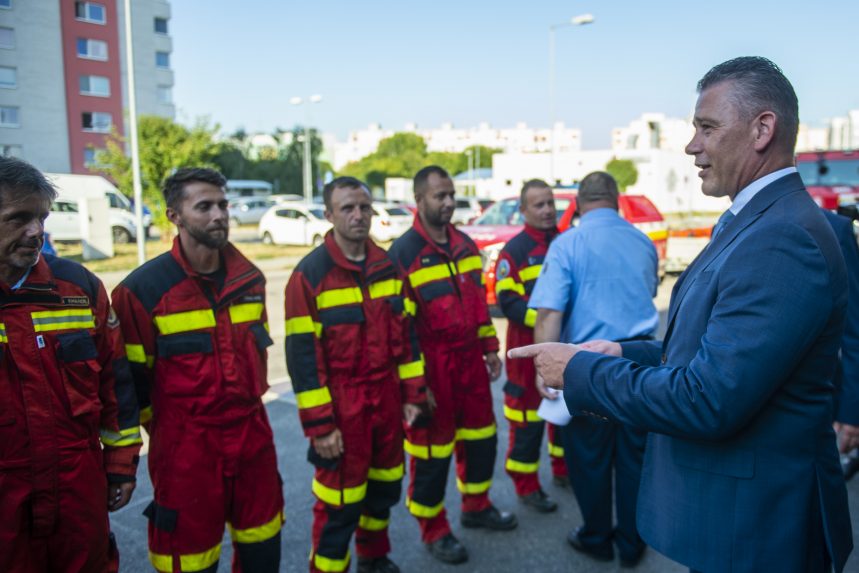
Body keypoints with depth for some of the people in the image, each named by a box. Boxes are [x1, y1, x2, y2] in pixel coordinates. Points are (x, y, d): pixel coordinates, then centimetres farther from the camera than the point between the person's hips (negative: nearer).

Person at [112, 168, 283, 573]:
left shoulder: (249, 279, 3)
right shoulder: (143, 289, -13)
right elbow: (132, 376, -7)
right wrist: (162, 429, 2)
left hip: (252, 435, 5)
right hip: (185, 444, -4)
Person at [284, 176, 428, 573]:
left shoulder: (387, 265, 6)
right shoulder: (310, 273, -12)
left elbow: (405, 333, 11)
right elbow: (302, 354, -14)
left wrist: (413, 393, 8)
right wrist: (318, 424, -15)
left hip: (386, 396, 6)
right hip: (341, 403, -6)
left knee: (384, 486, 20)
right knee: (339, 501, 4)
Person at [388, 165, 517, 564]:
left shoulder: (465, 244, 9)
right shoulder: (404, 252, -14)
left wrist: (490, 348, 16)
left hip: (469, 358, 7)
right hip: (432, 364, -7)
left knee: (480, 436, 18)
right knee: (432, 447, 6)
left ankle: (477, 506, 39)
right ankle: (434, 530, 23)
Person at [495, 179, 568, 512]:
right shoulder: (515, 250, -8)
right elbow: (507, 300, -16)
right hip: (529, 345, -6)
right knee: (528, 416, 1)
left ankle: (563, 468, 37)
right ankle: (526, 486, 14)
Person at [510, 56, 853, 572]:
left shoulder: (784, 238, -25)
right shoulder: (755, 222, 8)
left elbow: (708, 401, -29)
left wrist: (581, 370, -18)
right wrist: (625, 354, 0)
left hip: (753, 529, -9)